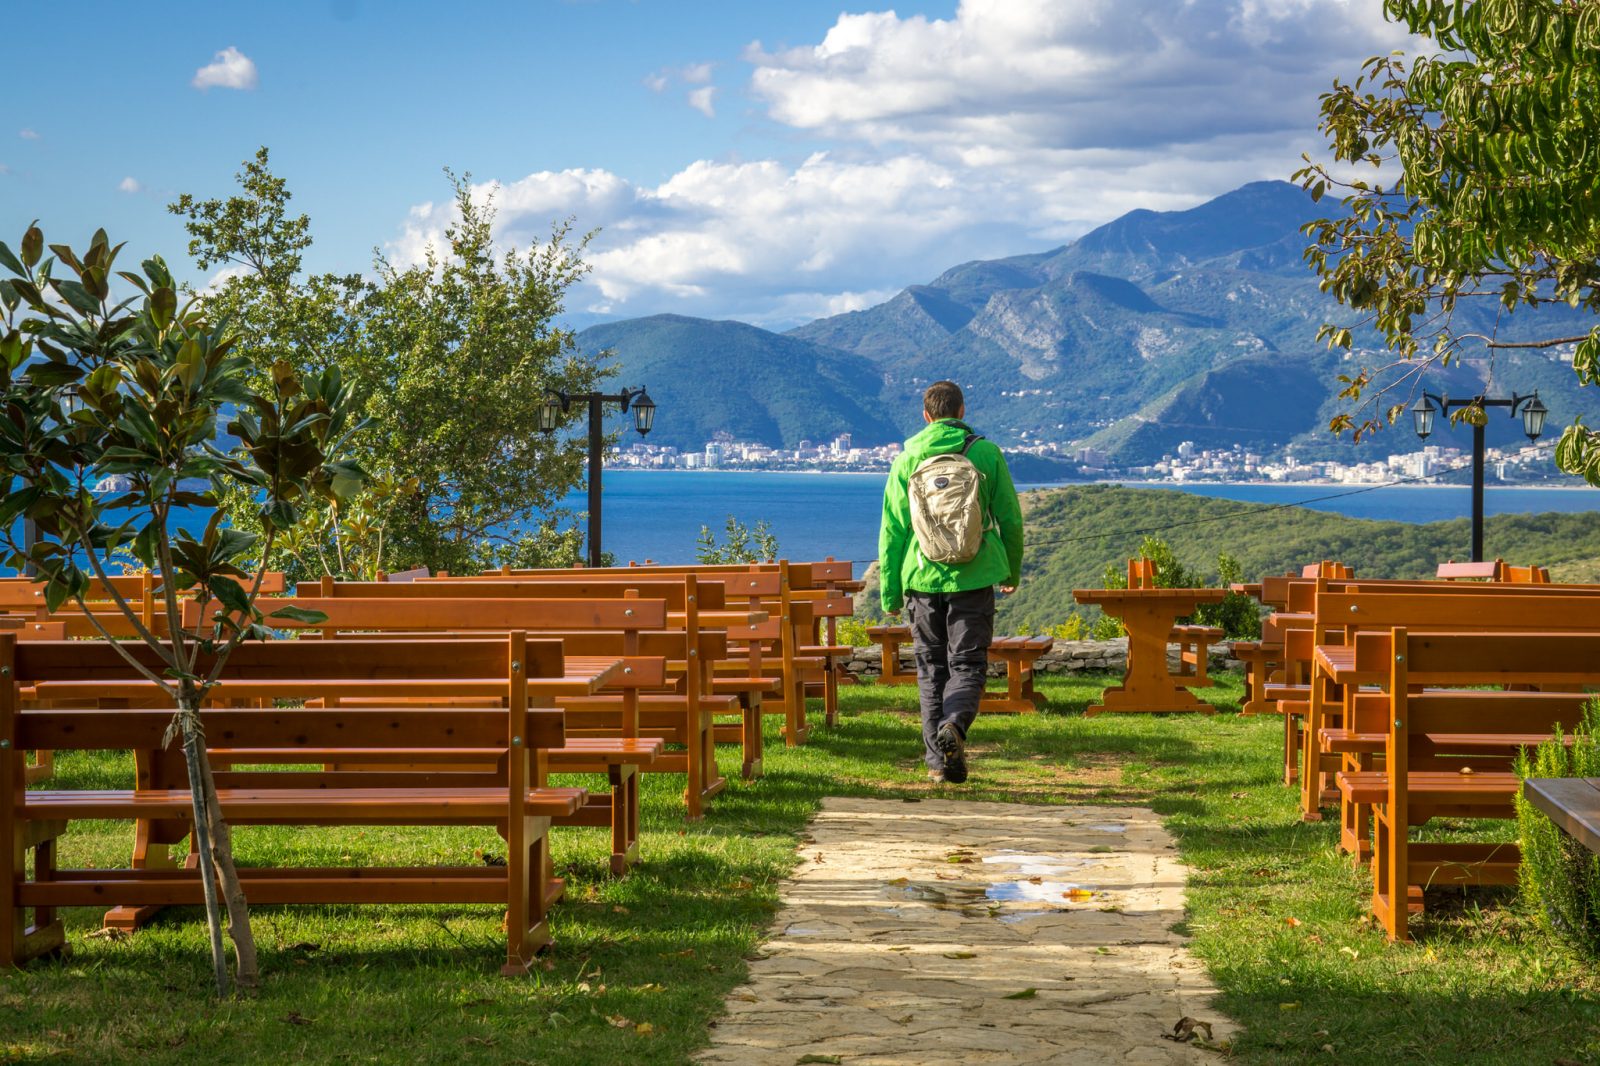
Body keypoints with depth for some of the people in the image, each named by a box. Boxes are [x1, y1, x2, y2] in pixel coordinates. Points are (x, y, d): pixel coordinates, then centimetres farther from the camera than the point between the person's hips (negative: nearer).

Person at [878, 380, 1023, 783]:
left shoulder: (907, 460, 1)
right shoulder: (986, 454, 0)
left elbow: (891, 531, 2)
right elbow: (1011, 519, 4)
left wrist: (889, 594, 9)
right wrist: (1012, 571, 20)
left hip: (922, 579, 1)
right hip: (974, 578, -1)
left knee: (931, 667, 10)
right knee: (968, 663, 5)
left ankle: (938, 759, 9)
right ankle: (954, 723, -23)